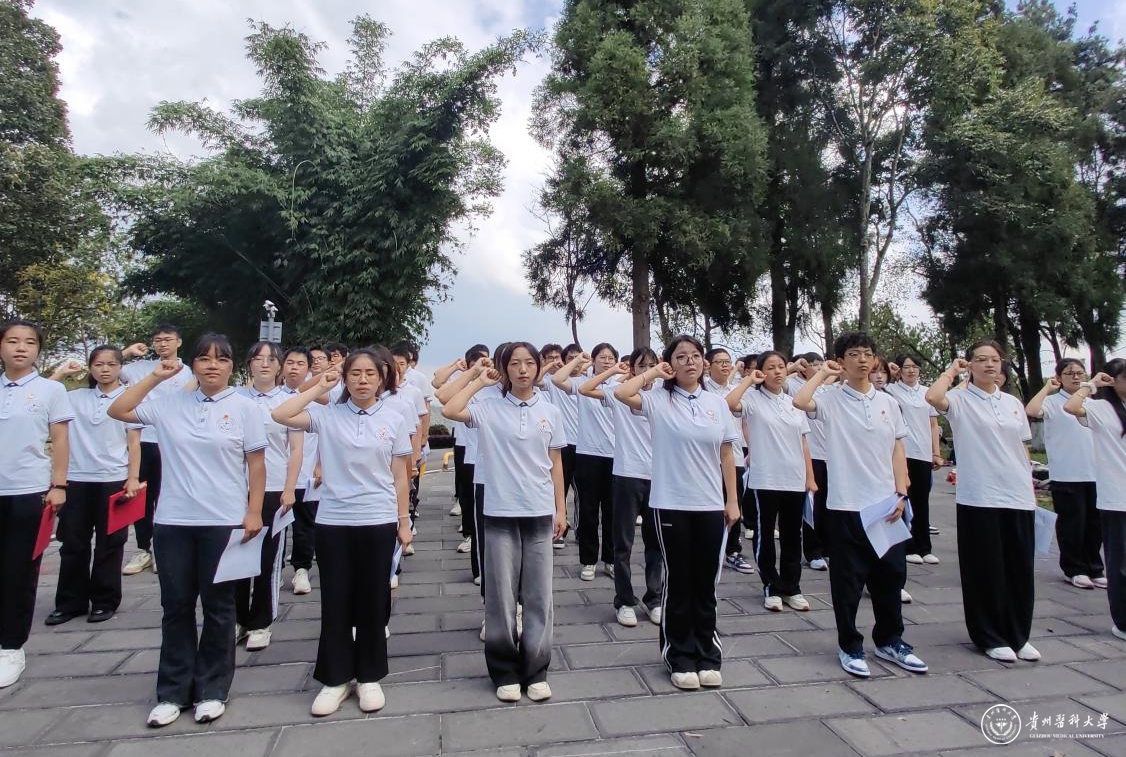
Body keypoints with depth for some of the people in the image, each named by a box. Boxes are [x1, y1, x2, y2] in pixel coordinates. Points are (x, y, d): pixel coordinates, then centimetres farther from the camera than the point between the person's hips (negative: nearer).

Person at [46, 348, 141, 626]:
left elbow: (134, 443, -2)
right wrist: (60, 373, 3)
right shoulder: (77, 397, 8)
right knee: (73, 542, 10)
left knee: (109, 543, 6)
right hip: (77, 479, 3)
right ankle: (70, 602, 23)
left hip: (113, 479, -3)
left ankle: (104, 601, 18)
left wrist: (133, 478, -8)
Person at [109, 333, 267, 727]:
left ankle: (212, 690, 23)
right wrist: (154, 377, -2)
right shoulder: (170, 403, 5)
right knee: (176, 605, 12)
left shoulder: (245, 407, -3)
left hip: (224, 522, -3)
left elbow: (256, 464, -3)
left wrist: (254, 512, -7)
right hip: (173, 521, 3)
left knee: (217, 606, 9)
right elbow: (117, 411, 3)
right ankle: (172, 691, 27)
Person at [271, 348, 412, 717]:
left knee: (372, 602, 10)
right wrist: (319, 388, -7)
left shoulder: (394, 420, 0)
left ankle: (369, 677, 28)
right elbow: (279, 415, -15)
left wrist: (404, 521, 3)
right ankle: (336, 679, 27)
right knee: (335, 602, 9)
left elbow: (400, 476, 3)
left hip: (378, 522, 0)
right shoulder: (326, 414, -1)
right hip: (333, 521, 0)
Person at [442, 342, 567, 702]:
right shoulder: (489, 408, -2)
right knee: (501, 596, 8)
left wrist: (560, 508, 7)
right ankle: (505, 672, 24)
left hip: (539, 513, 2)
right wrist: (478, 381, -7)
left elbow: (555, 463, 8)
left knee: (538, 596, 10)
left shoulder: (550, 412, 4)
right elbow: (449, 411, -19)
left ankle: (535, 672, 24)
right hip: (500, 514, -1)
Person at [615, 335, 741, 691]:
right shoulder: (658, 400, -5)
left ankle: (707, 656, 29)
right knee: (678, 581, 8)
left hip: (710, 506, 3)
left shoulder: (717, 402, 5)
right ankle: (681, 658, 24)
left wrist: (732, 500, 6)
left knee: (705, 583, 13)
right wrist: (653, 372, -9)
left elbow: (726, 455, 8)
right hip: (671, 505, -3)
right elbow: (622, 393, -23)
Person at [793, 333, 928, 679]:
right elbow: (799, 401, -28)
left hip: (886, 504, 5)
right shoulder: (831, 399, -6)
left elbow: (898, 450, 10)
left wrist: (901, 494, 1)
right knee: (848, 580, 6)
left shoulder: (887, 401, 7)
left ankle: (889, 640, 34)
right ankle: (850, 646, 22)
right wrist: (822, 373, -12)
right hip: (846, 506, -4)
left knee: (891, 575, 16)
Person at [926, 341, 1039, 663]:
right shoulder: (960, 400, -4)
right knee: (985, 570, 4)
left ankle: (1018, 635, 28)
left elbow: (1022, 449, 17)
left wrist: (1030, 487, 13)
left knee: (1020, 569, 12)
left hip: (1018, 497, 5)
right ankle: (990, 637, 18)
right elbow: (932, 397, -27)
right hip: (979, 498, -5)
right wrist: (952, 370, -10)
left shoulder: (1013, 403, 13)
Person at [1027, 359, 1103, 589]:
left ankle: (1094, 569, 25)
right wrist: (1046, 388, -15)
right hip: (1066, 475, -5)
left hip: (1095, 474, 6)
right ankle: (1073, 570, 14)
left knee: (1095, 523, 12)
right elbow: (1031, 411, -27)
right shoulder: (1053, 402, -6)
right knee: (1072, 523, 2)